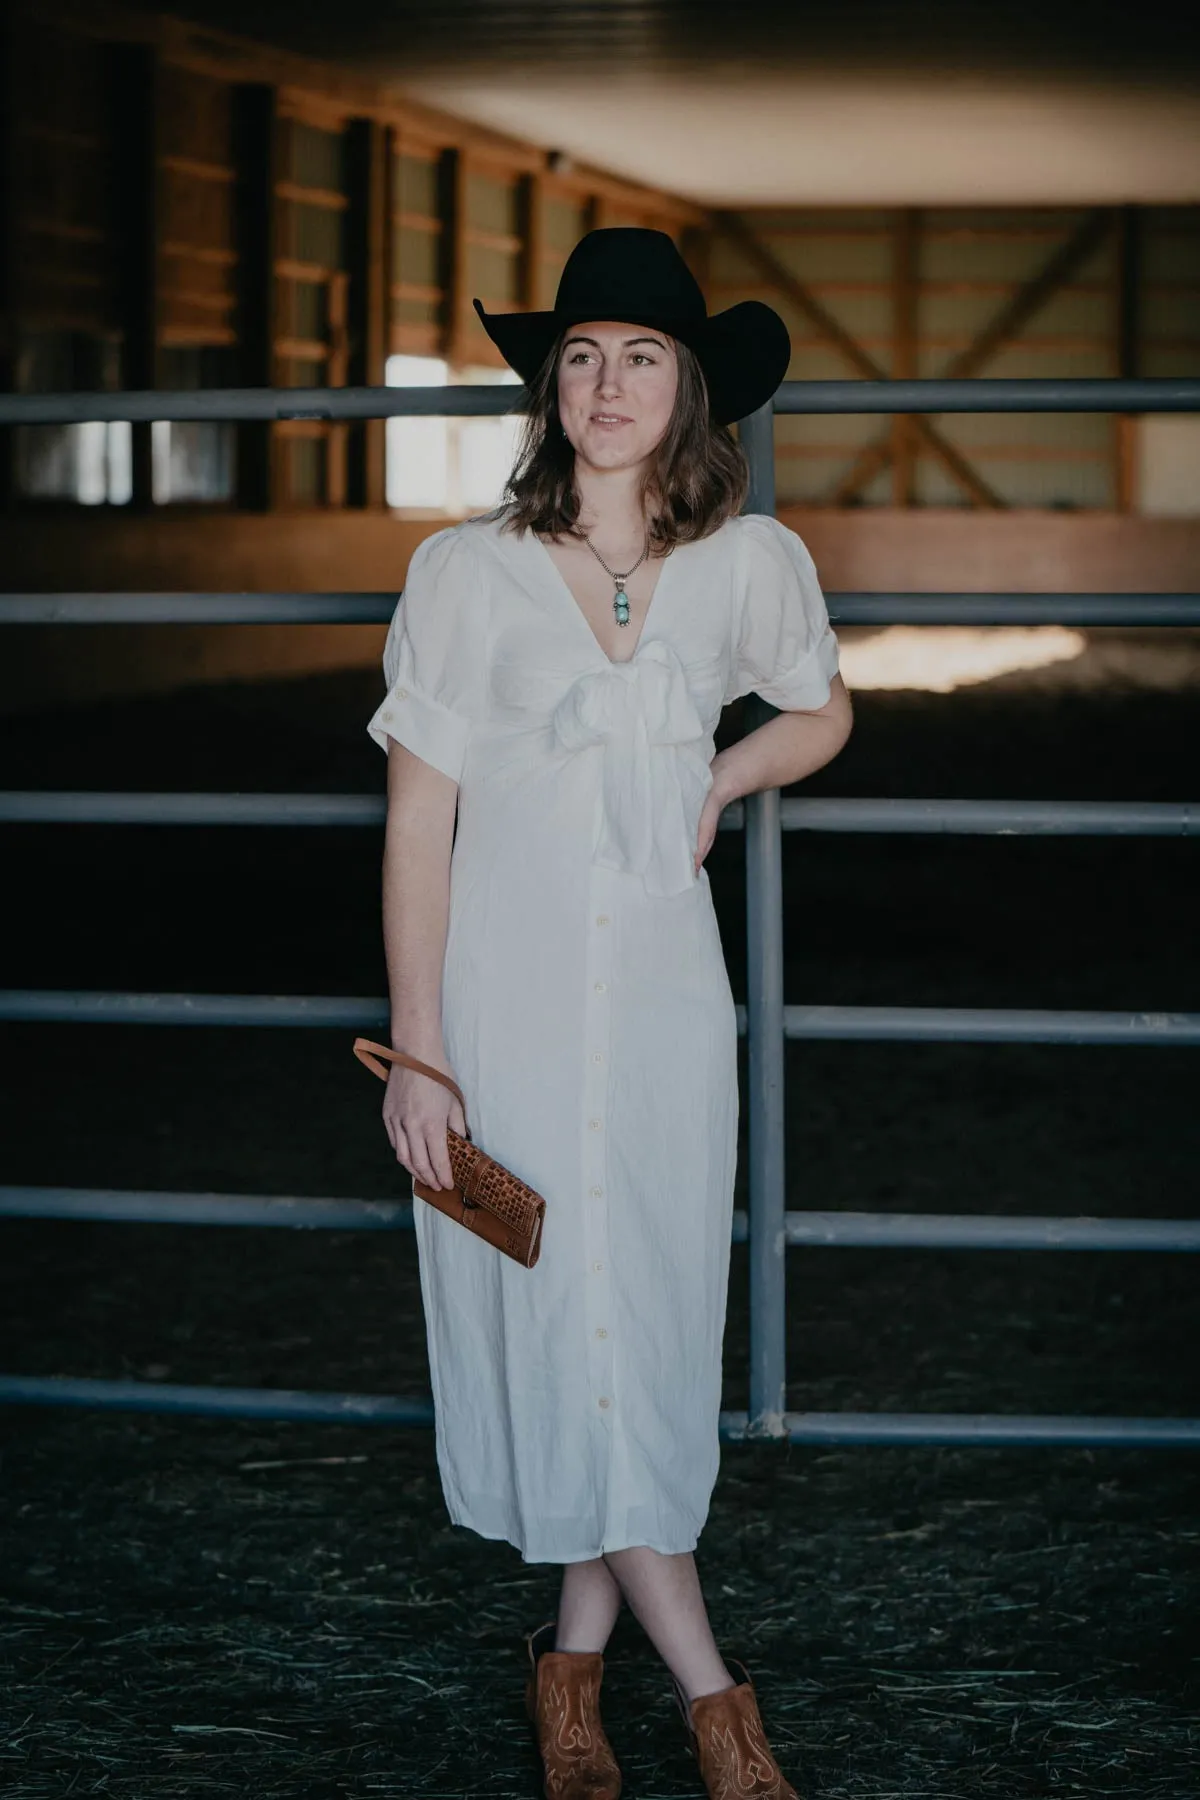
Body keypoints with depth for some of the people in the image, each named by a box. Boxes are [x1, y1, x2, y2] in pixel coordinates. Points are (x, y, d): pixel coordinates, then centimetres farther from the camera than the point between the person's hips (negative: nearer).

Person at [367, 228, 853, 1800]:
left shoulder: (751, 564, 1)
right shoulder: (469, 572, -6)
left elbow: (822, 713, 22)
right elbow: (418, 819, -5)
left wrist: (722, 780, 1)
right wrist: (416, 1052, -9)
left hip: (664, 992, 2)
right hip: (508, 990, -2)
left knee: (647, 1329, 5)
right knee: (557, 1323, -2)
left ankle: (576, 1665, 23)